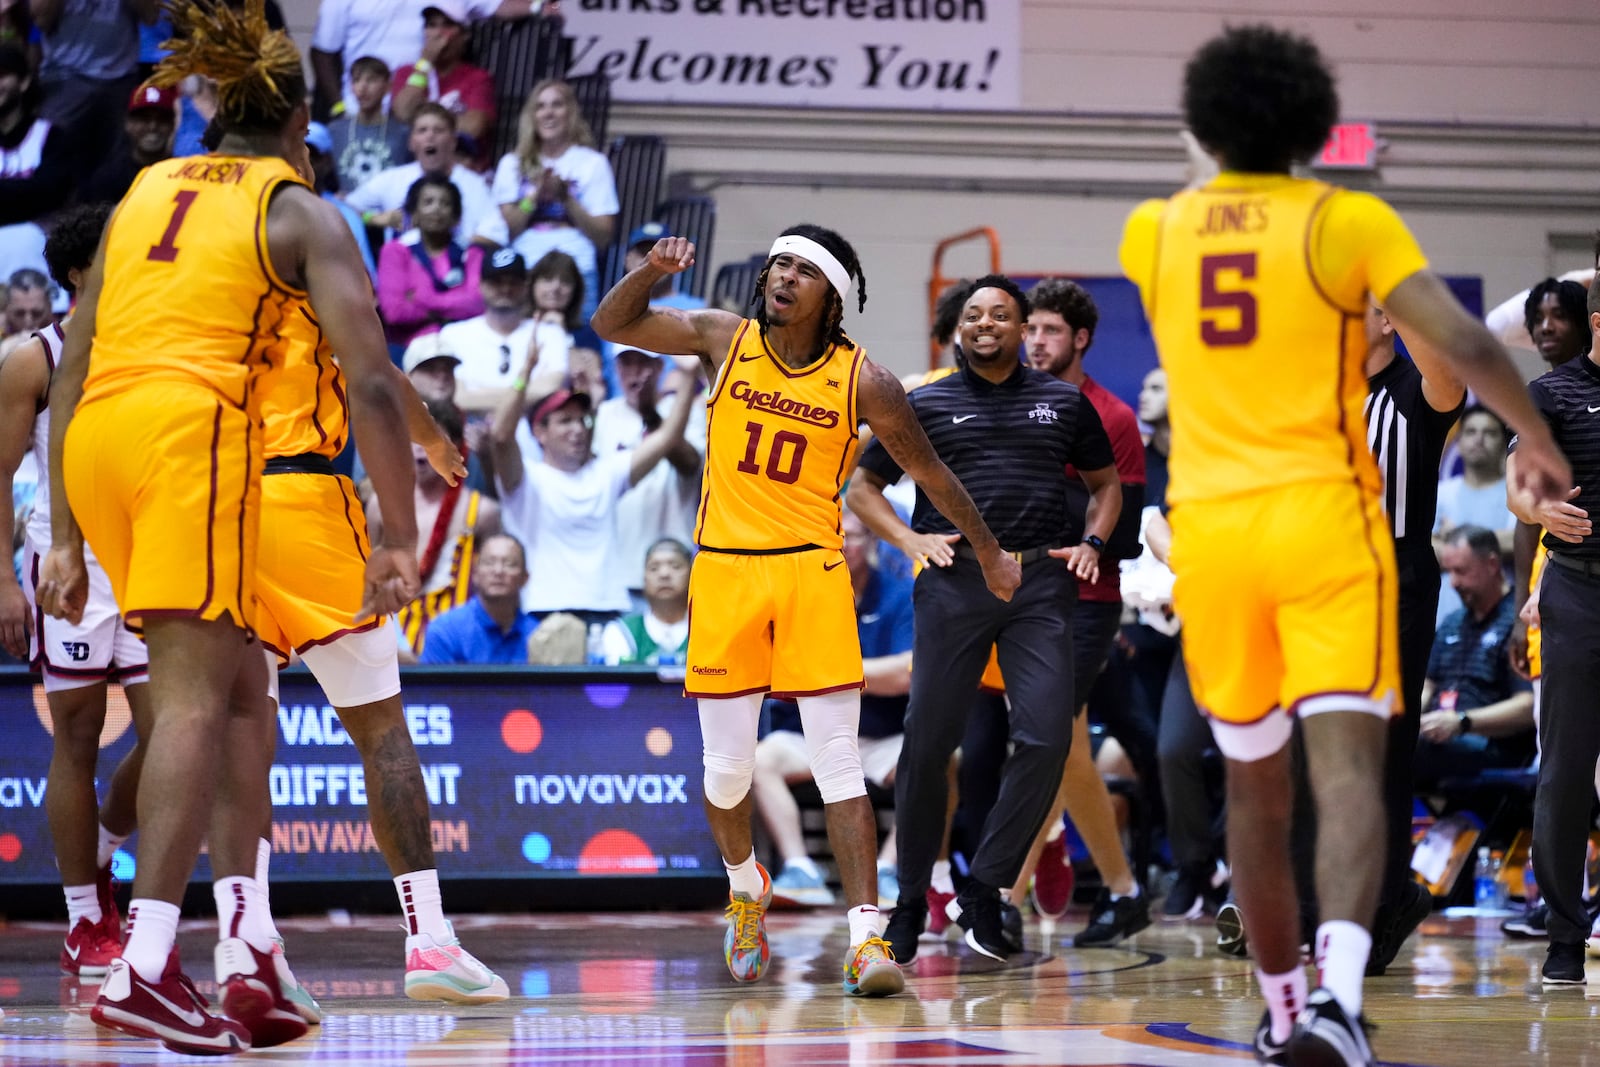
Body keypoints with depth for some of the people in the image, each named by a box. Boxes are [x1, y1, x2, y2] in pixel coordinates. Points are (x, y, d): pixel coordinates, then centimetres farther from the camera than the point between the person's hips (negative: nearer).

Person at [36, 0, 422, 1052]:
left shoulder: (144, 192, 24)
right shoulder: (300, 210, 9)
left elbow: (70, 377, 21)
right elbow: (371, 381, -2)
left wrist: (67, 538, 23)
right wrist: (400, 537, -1)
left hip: (96, 440, 6)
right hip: (194, 428, -6)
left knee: (240, 685, 14)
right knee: (194, 695, -9)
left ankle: (247, 956, 9)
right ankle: (146, 967, -20)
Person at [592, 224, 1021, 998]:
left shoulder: (862, 381, -5)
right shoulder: (723, 340, 1)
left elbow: (928, 470, 6)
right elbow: (611, 324, 6)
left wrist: (989, 552, 14)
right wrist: (652, 269, -13)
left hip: (810, 572, -2)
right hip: (724, 570, 2)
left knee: (837, 760, -9)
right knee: (727, 765, 5)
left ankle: (867, 934, -12)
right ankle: (744, 885, 35)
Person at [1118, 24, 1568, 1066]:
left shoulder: (1152, 230, 9)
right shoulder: (1350, 220, -2)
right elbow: (1465, 343, -10)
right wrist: (1540, 441, 3)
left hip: (1209, 529, 3)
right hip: (1326, 520, -3)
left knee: (1255, 784, 17)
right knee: (1348, 764, -12)